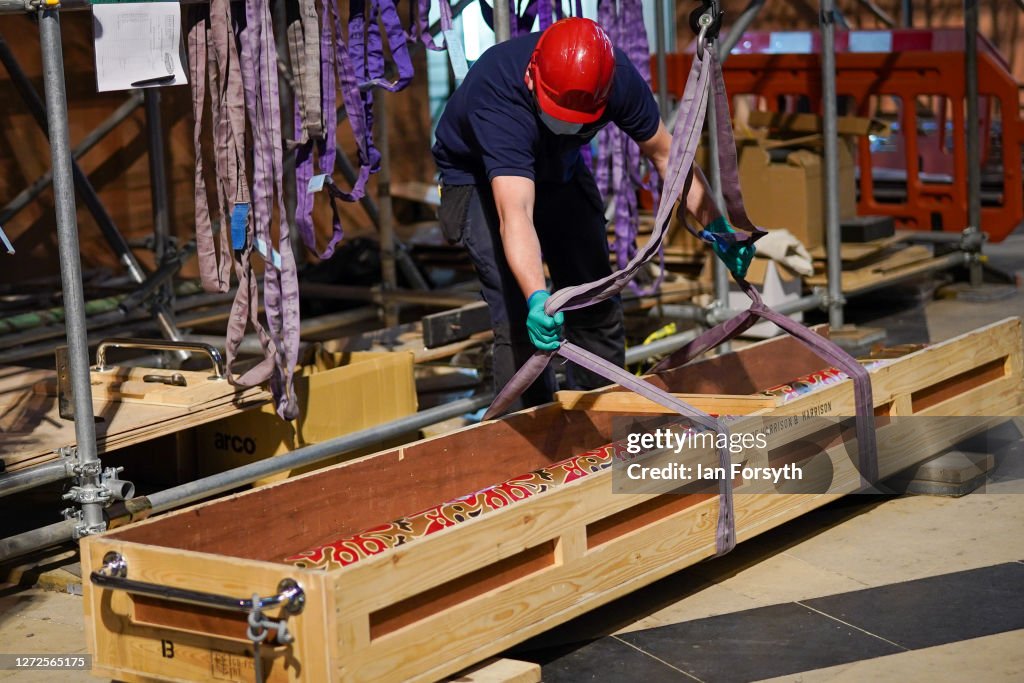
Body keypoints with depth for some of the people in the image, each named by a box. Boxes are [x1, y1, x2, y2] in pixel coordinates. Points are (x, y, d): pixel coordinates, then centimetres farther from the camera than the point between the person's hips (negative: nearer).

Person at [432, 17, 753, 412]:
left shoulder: (618, 76, -27)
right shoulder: (500, 97, -42)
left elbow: (663, 152, -9)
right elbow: (515, 215, -52)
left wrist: (716, 227, -15)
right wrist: (536, 299, -65)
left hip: (558, 170, 5)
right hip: (479, 179, -5)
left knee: (597, 309, 6)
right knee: (518, 318, -19)